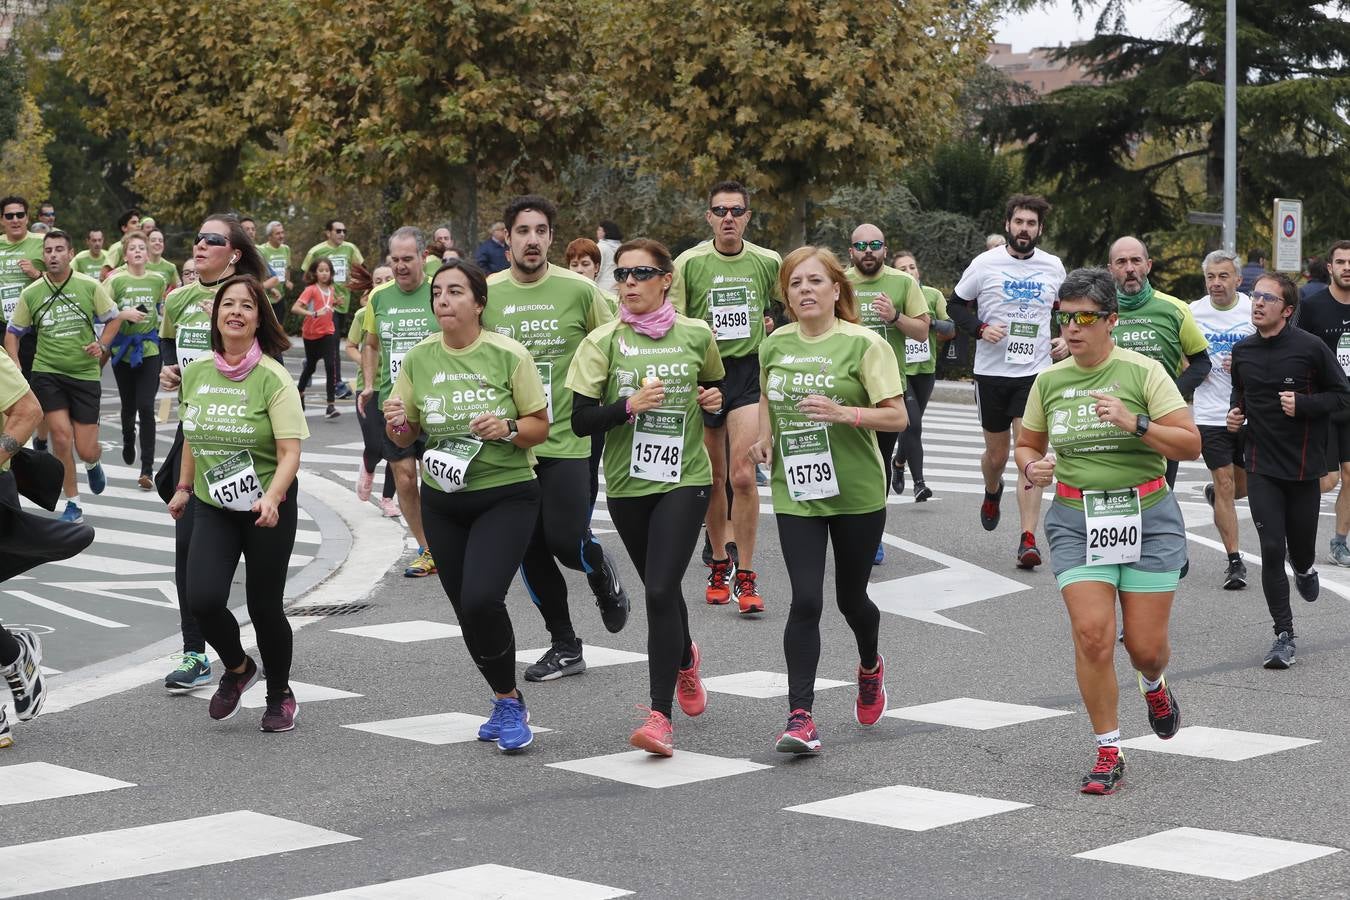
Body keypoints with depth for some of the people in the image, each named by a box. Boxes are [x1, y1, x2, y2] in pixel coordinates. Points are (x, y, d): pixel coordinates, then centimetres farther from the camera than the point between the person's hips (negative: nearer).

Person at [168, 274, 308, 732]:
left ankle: (280, 695, 30)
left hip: (267, 509, -3)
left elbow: (290, 453, -19)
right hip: (212, 506, 3)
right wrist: (184, 487, 23)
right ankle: (237, 668, 18)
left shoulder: (273, 378, -14)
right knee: (202, 598, -14)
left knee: (263, 606, 3)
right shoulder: (196, 372, 0)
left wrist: (271, 498, -34)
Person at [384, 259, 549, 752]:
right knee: (466, 609, 8)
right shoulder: (419, 359, 2)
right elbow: (405, 437, 8)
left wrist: (508, 428, -23)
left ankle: (510, 704, 0)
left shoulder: (508, 354, -9)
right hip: (442, 500, 5)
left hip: (506, 495, -4)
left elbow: (540, 426, -3)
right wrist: (396, 424, -14)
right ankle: (506, 703, 29)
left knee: (482, 598, -21)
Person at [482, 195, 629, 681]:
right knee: (530, 551, 5)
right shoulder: (486, 293, 2)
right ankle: (564, 646, 21)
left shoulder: (578, 289, -5)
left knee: (566, 541, -12)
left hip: (567, 439, -3)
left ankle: (602, 572, 24)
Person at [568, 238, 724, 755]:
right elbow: (580, 421, -7)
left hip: (685, 480, -2)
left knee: (660, 591, -17)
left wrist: (715, 401, -3)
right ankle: (685, 661, 50)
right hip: (627, 484, 2)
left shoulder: (697, 336, 0)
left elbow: (715, 389, 19)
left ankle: (661, 716, -15)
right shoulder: (604, 342, -2)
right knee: (660, 591, 17)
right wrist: (630, 405, -22)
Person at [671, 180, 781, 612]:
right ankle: (719, 562, 28)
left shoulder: (767, 262, 2)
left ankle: (745, 575, -5)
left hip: (749, 370, -1)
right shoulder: (689, 262, -2)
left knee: (742, 474, -13)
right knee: (713, 477, 10)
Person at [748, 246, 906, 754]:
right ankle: (800, 716, -8)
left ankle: (870, 668, 46)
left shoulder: (863, 344, -9)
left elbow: (897, 416, -12)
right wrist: (764, 437, 7)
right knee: (806, 601, -11)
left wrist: (843, 413, -27)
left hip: (857, 493, -2)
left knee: (850, 598, 13)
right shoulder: (775, 344, 5)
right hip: (795, 493, 2)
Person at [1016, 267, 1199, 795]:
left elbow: (1190, 444, -8)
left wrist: (1135, 424, -22)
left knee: (1146, 646, 1)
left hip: (1146, 516, -2)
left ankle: (1154, 685, 40)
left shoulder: (1143, 372, -5)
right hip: (1076, 519, 2)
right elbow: (1027, 445, 20)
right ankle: (1108, 752, 0)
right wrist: (1032, 468, -3)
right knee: (1092, 633, -13)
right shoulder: (1048, 381, 5)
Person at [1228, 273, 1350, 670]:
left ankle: (1304, 568, 49)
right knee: (1272, 551, -6)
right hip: (1262, 467, 2)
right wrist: (1236, 411, 3)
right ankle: (1284, 635, 1)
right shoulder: (1242, 352, 3)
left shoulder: (1310, 347, -10)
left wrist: (1303, 404, -18)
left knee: (1301, 545, 9)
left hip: (1303, 464, -2)